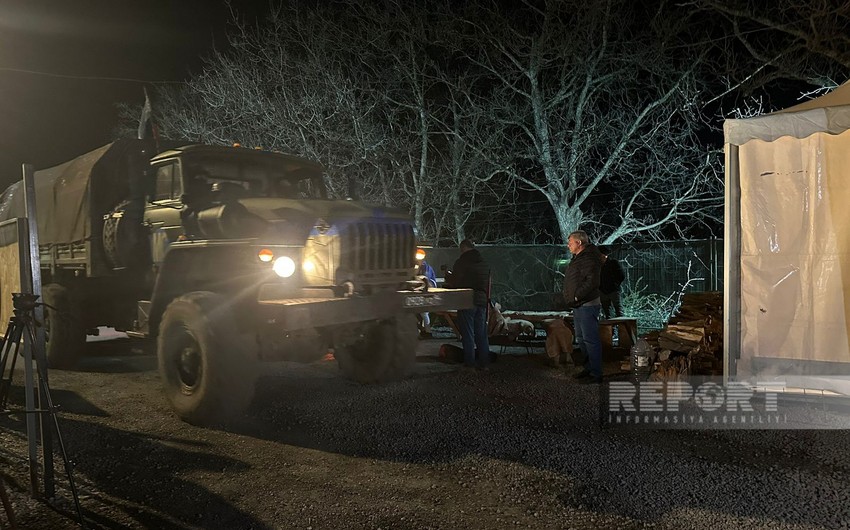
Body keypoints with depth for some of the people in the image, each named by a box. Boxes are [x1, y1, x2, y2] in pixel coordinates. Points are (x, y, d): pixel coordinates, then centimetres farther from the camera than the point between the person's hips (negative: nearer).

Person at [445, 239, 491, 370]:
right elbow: (489, 285, 13)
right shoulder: (485, 263, 11)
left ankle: (469, 364, 3)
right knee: (482, 334, 10)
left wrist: (447, 277, 13)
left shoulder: (461, 262, -9)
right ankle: (484, 363, 13)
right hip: (482, 301, 6)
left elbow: (453, 283, -7)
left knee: (468, 334, 1)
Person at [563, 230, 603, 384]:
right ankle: (588, 368, 29)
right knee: (582, 338, 18)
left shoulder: (589, 259, -17)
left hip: (587, 306, -11)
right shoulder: (578, 258, 16)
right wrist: (573, 298, 15)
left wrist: (577, 296, -21)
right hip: (578, 306, 11)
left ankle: (596, 374, -2)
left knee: (590, 339, -7)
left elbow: (591, 282, -27)